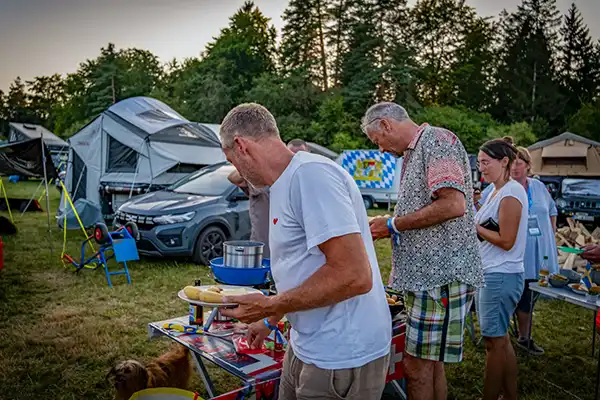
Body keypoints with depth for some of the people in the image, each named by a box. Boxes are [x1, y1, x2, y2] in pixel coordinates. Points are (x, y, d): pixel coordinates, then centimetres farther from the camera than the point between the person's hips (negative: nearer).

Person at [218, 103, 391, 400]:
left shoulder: (310, 174, -22)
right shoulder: (287, 183, 9)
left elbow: (354, 275, -28)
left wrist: (270, 306, -19)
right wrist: (270, 320, 27)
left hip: (341, 357, -9)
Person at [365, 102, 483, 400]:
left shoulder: (436, 139, -11)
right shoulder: (416, 152, 20)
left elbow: (454, 204, -23)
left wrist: (393, 225, -15)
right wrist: (388, 227, 12)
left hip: (441, 273, -10)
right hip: (427, 273, 10)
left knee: (417, 365, -3)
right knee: (430, 362, 16)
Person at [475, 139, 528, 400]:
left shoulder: (510, 194, -16)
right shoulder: (496, 191, 12)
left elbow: (506, 241, -19)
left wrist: (474, 227, -12)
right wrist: (474, 219, 2)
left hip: (501, 277, -10)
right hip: (489, 274, 10)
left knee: (494, 341, 1)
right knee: (500, 340, 17)